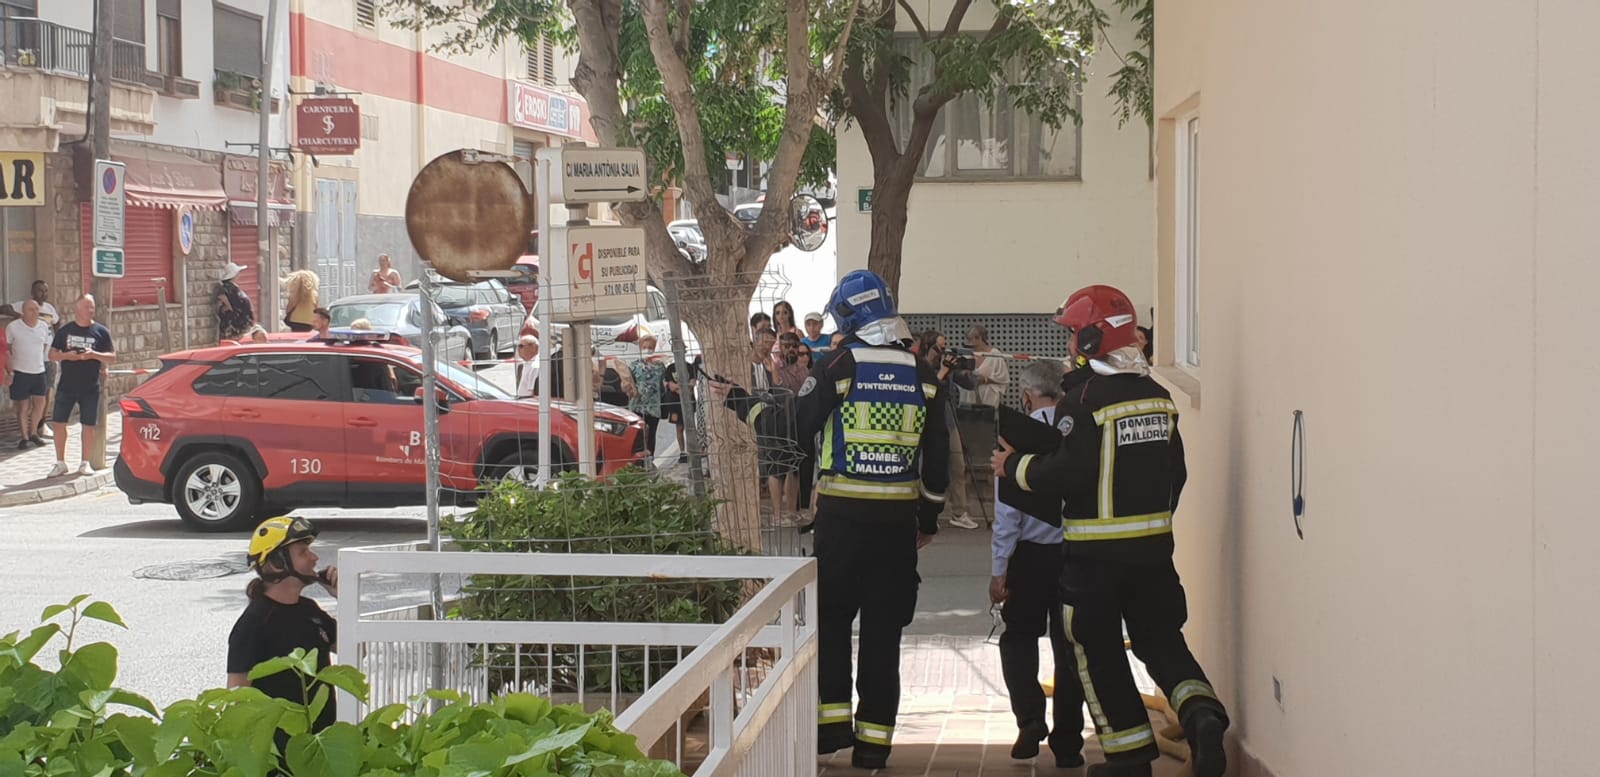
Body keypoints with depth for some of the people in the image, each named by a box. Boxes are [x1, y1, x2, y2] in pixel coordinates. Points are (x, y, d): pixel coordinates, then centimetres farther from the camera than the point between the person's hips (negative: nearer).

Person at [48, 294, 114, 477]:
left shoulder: (101, 331, 1)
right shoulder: (64, 330, 4)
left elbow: (112, 357, 1)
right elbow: (52, 355, 6)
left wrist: (93, 355, -16)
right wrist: (66, 356, -14)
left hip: (90, 388, -1)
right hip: (66, 385, 1)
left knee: (88, 425, 3)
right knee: (59, 423, 0)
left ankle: (85, 463, 15)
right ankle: (60, 463, 10)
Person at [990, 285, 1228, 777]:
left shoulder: (1084, 400, -15)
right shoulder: (1158, 396, 7)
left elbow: (1069, 473, -20)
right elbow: (1176, 472, 13)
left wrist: (1014, 467, -4)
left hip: (1096, 551, -6)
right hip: (1154, 544, 6)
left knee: (1099, 650, 8)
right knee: (1160, 637, 14)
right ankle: (1201, 714, -10)